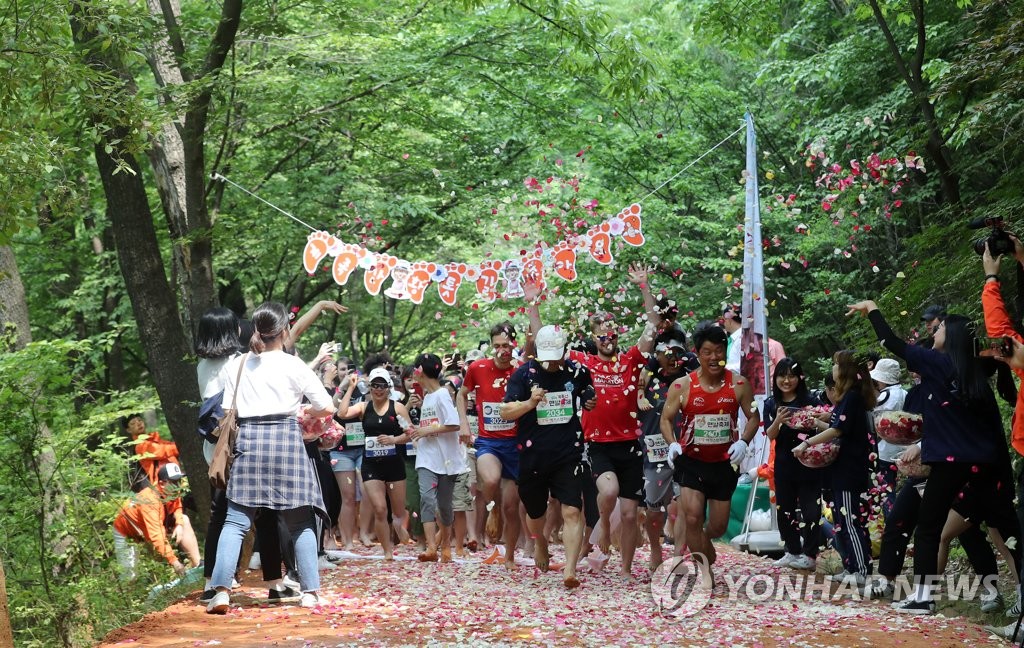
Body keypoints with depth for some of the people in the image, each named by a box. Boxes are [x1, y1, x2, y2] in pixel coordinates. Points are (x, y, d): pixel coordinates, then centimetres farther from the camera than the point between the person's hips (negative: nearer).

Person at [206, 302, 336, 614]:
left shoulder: (238, 365, 9)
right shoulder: (294, 366, 2)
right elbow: (327, 408, 2)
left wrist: (223, 453, 17)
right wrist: (305, 410, 22)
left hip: (248, 439, 2)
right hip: (285, 437, -2)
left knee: (236, 520, 1)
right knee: (300, 521, 6)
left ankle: (221, 591, -10)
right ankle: (310, 592, 6)